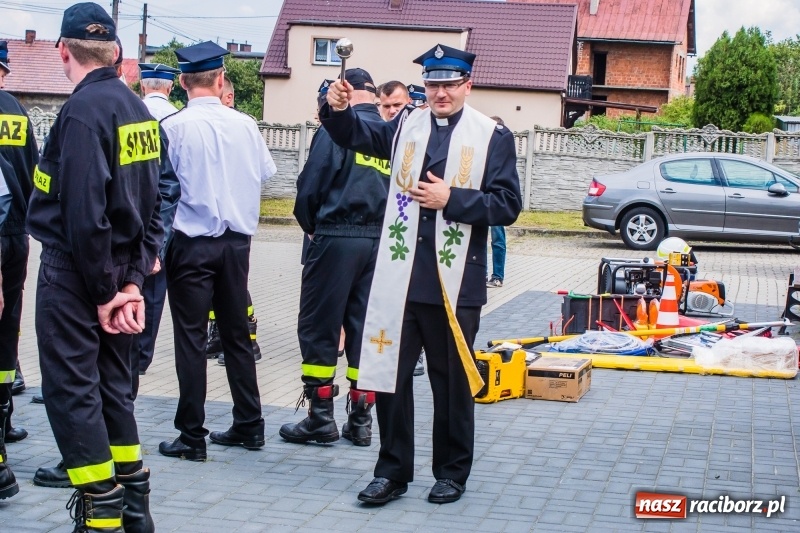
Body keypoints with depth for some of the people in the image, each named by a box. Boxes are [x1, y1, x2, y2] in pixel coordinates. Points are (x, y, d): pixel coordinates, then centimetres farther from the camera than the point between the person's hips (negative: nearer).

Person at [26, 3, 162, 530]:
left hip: (74, 272, -8)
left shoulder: (83, 110, -17)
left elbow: (84, 212, -23)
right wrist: (132, 279, 3)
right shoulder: (138, 110, 8)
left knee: (72, 393, -1)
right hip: (119, 273, 8)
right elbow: (151, 205, 8)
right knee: (112, 388, 17)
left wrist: (103, 290, -15)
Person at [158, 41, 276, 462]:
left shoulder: (174, 126, -13)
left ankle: (192, 437, 5)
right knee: (236, 333, 14)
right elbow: (266, 172, 10)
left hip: (192, 242, -4)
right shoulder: (245, 125, -2)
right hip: (237, 241, 4)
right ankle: (248, 425, 21)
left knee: (191, 337, 2)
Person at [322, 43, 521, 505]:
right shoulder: (407, 126, 10)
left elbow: (508, 205, -6)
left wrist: (451, 199, -16)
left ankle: (452, 472, 25)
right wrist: (339, 110, -7)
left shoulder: (492, 136, -1)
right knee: (390, 374, 6)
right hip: (400, 277, 3)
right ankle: (393, 471, 19)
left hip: (455, 282, -3)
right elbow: (355, 135, 15)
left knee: (452, 381, 9)